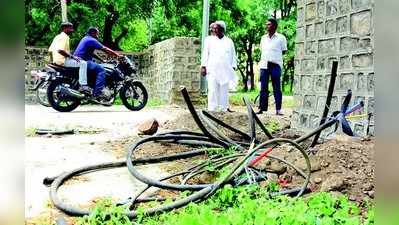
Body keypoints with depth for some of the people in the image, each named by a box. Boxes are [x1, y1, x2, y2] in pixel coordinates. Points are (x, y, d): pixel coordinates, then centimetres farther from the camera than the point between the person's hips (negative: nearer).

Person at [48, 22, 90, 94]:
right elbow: (60, 50, -26)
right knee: (83, 63, -16)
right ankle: (83, 86, -24)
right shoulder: (64, 37, -12)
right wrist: (72, 56, -21)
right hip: (63, 60, -11)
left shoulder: (57, 37, 19)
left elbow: (50, 50, 18)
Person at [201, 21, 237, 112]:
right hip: (212, 70, -1)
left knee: (224, 91, 0)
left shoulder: (229, 41, 16)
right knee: (212, 90, -8)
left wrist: (233, 67, 4)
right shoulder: (209, 40, 13)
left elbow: (233, 55, 15)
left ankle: (224, 109, 5)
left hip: (225, 70, 1)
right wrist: (203, 66, -1)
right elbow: (205, 53, 9)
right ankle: (212, 110, -7)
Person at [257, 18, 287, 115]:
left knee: (277, 88, -1)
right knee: (263, 88, 4)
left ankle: (278, 109, 3)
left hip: (275, 65, -4)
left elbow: (284, 51, 6)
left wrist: (275, 56, -1)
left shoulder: (281, 38, 2)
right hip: (264, 65, 4)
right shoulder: (263, 38, 15)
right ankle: (261, 108, 7)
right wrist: (263, 59, 9)